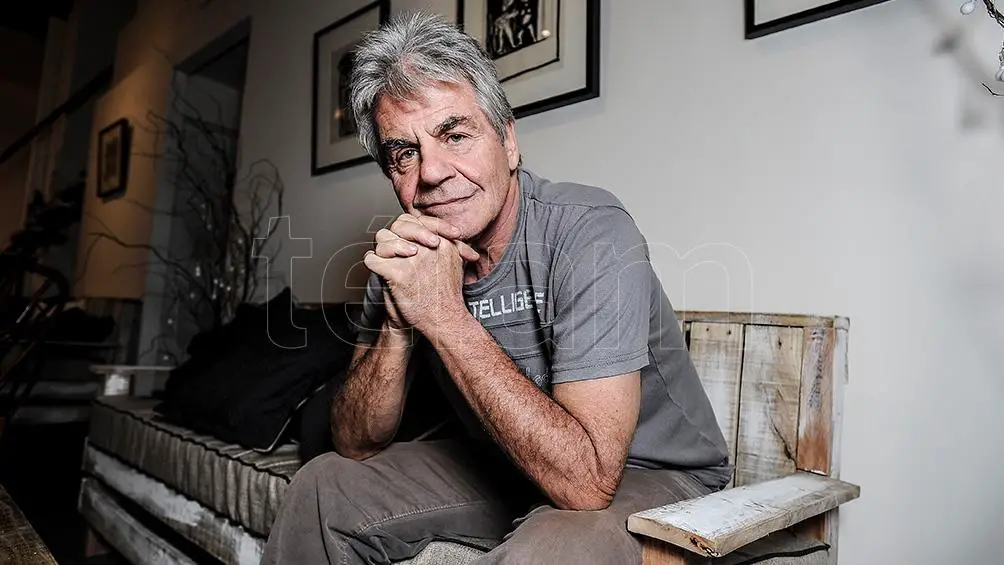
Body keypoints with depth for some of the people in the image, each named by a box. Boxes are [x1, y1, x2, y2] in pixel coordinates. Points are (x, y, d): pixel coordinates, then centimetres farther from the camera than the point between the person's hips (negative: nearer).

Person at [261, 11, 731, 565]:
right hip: (504, 464, 5)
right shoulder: (407, 254, -7)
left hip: (645, 476, -4)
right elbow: (355, 445, -6)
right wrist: (397, 325, -23)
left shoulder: (589, 233, -26)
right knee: (320, 487, 0)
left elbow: (586, 479, -33)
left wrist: (445, 316, -32)